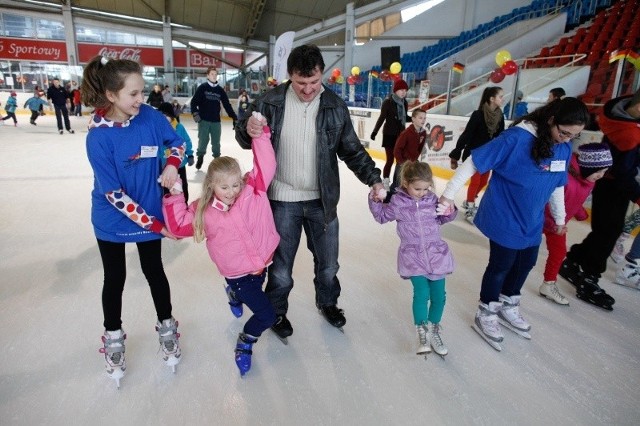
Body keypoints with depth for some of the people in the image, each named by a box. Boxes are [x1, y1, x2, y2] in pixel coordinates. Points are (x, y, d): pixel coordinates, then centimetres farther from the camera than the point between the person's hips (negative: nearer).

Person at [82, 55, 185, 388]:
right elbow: (114, 194, -23)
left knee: (154, 272, 15)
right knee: (115, 279, 15)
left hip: (151, 214, 2)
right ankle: (113, 337, 37)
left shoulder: (150, 116, -13)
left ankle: (167, 328, 36)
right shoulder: (98, 137, -22)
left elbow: (177, 142, 6)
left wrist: (171, 165, -15)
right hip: (112, 221, -2)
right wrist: (154, 224, -23)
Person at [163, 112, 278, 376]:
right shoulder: (204, 212, -9)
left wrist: (260, 134, -25)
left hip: (262, 264, 3)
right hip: (238, 273, -3)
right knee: (266, 315, -4)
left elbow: (265, 165, -17)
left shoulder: (253, 191, -10)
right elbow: (179, 225, -3)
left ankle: (234, 293, 65)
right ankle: (244, 345, 24)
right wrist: (174, 197, -11)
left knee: (251, 292, 30)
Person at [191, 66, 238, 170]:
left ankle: (217, 158, 20)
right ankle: (200, 157, 18)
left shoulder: (220, 90, 8)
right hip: (203, 120, -2)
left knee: (216, 142, 7)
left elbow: (227, 105, 9)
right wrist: (195, 113, -18)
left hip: (216, 121, 2)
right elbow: (194, 101, -3)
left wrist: (234, 117, 5)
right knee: (203, 140, 0)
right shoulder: (202, 87, 0)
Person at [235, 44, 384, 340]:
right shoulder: (271, 102, -10)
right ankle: (276, 311, 39)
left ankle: (327, 302, 47)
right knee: (281, 265, 12)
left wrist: (374, 179, -9)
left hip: (322, 200, 2)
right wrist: (248, 130, -24)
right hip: (283, 201, -2)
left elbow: (351, 150, 4)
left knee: (328, 263, 18)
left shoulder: (335, 106, -4)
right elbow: (244, 139, 0)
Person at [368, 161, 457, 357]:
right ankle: (422, 333, 5)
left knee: (439, 295, 7)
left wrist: (450, 212, -4)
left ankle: (433, 331, 29)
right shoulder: (398, 202, -5)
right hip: (413, 256, -3)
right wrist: (374, 200, -4)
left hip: (435, 253, 3)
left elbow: (441, 219, 16)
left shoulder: (432, 199, 1)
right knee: (421, 293, -15)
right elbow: (382, 216, 9)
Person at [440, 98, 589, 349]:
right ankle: (485, 315, 26)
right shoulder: (517, 138, -24)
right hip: (504, 219, -7)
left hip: (532, 221, 7)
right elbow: (474, 161, -23)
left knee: (526, 263, 18)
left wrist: (559, 217, 22)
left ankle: (508, 306, 42)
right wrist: (449, 193, -25)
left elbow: (557, 184, 12)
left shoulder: (564, 147, -2)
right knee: (501, 265, 4)